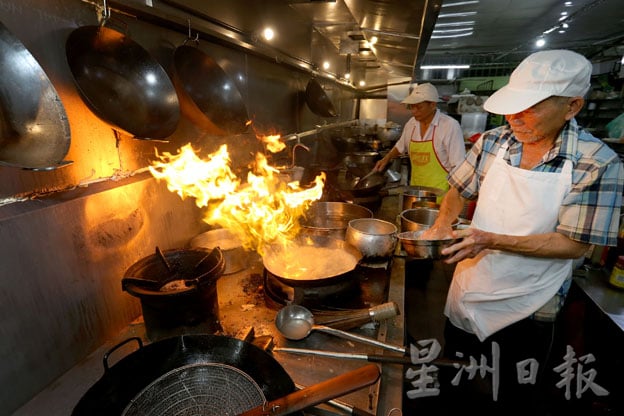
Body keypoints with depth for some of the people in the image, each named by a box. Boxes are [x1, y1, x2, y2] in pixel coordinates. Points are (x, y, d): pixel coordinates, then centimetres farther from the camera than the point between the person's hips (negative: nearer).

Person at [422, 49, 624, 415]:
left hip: (525, 312, -3)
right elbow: (459, 191, 6)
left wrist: (490, 240, -28)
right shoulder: (493, 142, -7)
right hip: (467, 291, 4)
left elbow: (575, 244, -17)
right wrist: (442, 225, -12)